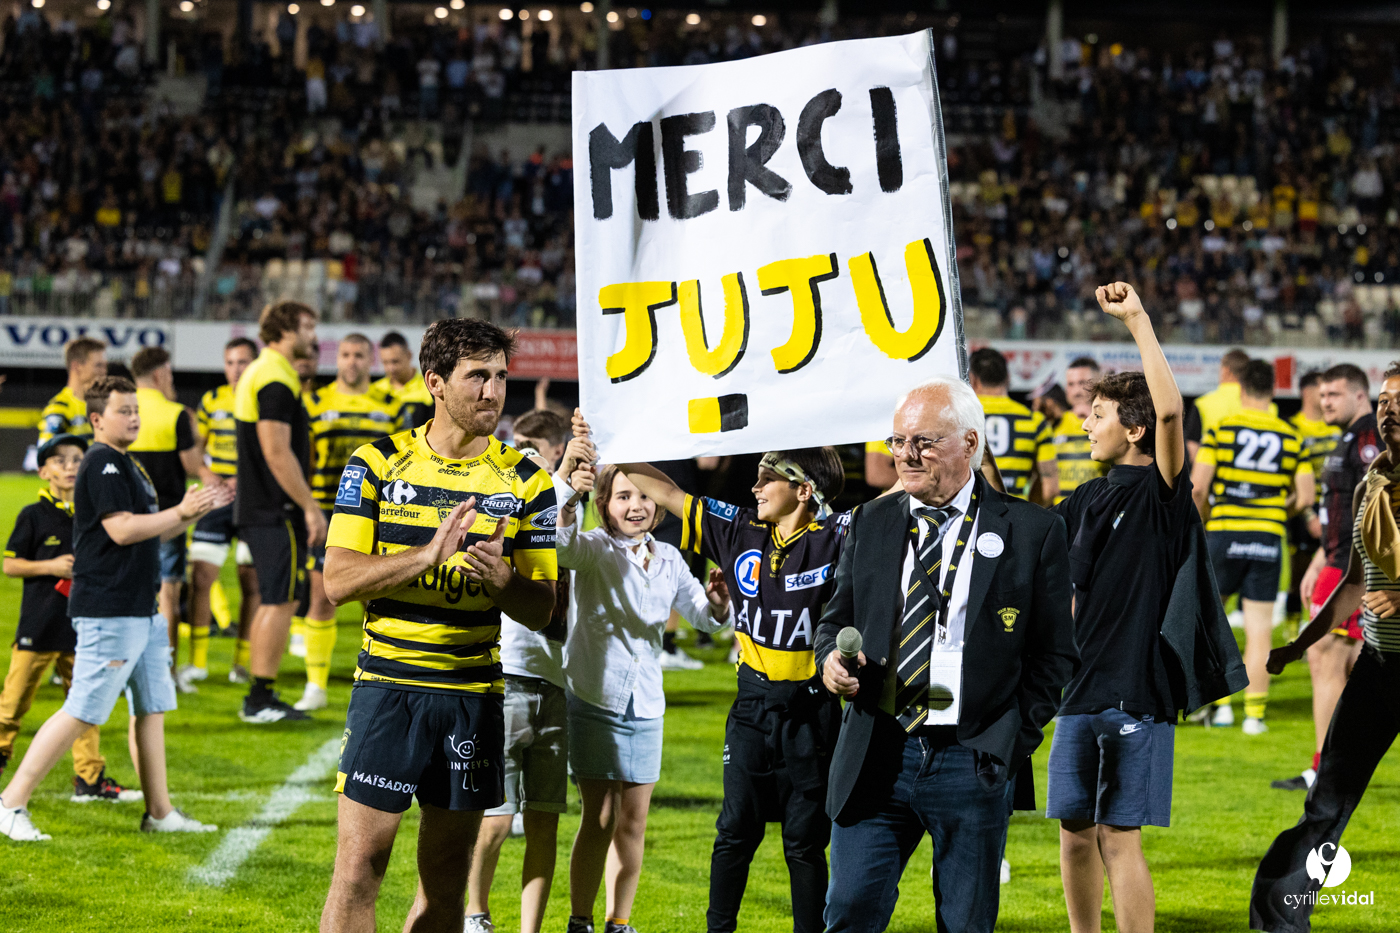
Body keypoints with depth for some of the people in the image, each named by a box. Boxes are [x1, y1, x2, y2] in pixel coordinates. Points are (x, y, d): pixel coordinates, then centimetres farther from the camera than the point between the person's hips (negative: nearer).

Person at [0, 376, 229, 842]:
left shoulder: (127, 465, 19)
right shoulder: (102, 463, -12)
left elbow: (152, 532, 26)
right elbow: (122, 529, -21)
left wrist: (193, 511, 14)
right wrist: (182, 511, -18)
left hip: (142, 610, 10)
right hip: (108, 611, -10)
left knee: (152, 707, 12)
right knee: (81, 712, -10)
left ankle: (160, 812, 18)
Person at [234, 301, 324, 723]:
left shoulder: (259, 373, 17)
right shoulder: (276, 380, -16)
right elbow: (277, 453, -22)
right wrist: (311, 507, -18)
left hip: (257, 509, 11)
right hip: (278, 511, -11)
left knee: (272, 601, 14)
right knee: (280, 601, -7)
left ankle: (258, 698, 17)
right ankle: (261, 699, -6)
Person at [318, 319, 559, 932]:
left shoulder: (526, 482, 5)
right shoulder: (378, 464, 1)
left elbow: (541, 610, 5)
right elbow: (337, 581, -7)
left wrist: (499, 577, -17)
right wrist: (429, 554, -20)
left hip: (475, 694, 2)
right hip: (388, 684, -2)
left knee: (446, 881, 8)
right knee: (359, 866, -7)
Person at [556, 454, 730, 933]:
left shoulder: (668, 559, 9)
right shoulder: (595, 548, -7)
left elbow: (703, 616, 12)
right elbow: (561, 547, -30)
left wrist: (718, 605, -13)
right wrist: (570, 494, -48)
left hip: (645, 705, 5)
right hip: (595, 698, -5)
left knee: (633, 822, 7)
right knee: (599, 818, -4)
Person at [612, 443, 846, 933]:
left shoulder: (836, 536, -9)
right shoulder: (741, 531, 3)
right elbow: (667, 493, 9)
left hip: (811, 710, -3)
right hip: (753, 705, 3)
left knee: (805, 840, 4)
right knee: (735, 831, 6)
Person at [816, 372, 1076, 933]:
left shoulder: (1032, 532, 0)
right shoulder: (870, 523, 11)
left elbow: (1054, 654, 3)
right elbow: (837, 617, 20)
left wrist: (1014, 742, -5)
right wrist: (831, 658, -4)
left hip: (971, 762, -3)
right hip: (875, 759, 3)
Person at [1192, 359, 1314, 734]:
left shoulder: (1220, 429, -3)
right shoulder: (1291, 437, 4)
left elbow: (1197, 486, -9)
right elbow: (1305, 497, 2)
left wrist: (1203, 520, 9)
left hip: (1224, 534, -2)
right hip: (1268, 539, 2)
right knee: (1260, 629, 4)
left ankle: (1220, 703, 7)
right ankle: (1255, 713, 3)